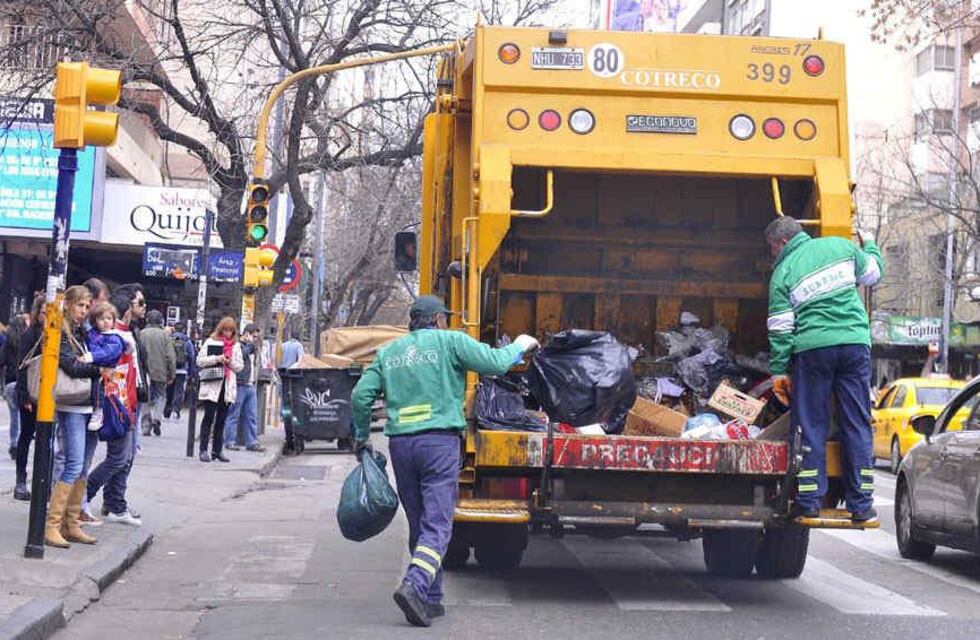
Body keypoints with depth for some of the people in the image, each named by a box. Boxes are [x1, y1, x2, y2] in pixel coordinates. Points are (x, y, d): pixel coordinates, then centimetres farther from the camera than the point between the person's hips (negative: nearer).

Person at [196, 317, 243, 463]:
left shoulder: (236, 346, 14)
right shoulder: (210, 342, 3)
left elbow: (240, 367, 12)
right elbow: (200, 360, -3)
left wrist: (230, 362, -7)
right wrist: (217, 359, -14)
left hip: (228, 386, 4)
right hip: (211, 385, -4)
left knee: (222, 419, 6)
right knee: (209, 417, -6)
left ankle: (217, 450, 12)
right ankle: (203, 450, -5)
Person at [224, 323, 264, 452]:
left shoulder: (252, 346, 21)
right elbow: (242, 354, -24)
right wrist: (250, 343, -11)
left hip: (250, 386, 8)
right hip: (239, 385, -8)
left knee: (251, 416, 8)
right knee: (234, 414, -3)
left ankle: (251, 442, 11)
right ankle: (230, 441, 1)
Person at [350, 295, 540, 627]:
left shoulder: (388, 353, 14)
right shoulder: (451, 341, 2)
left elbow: (361, 395, 9)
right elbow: (495, 363, -5)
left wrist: (361, 437, 21)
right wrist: (521, 345, 13)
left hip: (400, 442, 5)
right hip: (439, 441, -5)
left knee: (418, 525, 13)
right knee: (437, 525, -6)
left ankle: (431, 599, 15)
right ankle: (414, 586, -25)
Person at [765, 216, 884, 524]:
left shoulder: (783, 273, 3)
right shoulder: (841, 246, 11)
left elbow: (780, 328, -1)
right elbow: (872, 273, 24)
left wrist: (778, 371, 4)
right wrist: (870, 247, 44)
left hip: (812, 348, -2)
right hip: (856, 344, 3)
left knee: (811, 426, 5)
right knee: (857, 425, 6)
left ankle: (809, 502, 4)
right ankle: (861, 505, 7)